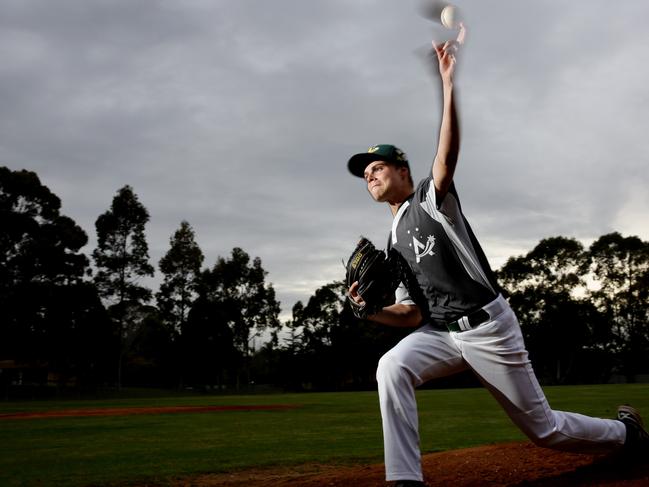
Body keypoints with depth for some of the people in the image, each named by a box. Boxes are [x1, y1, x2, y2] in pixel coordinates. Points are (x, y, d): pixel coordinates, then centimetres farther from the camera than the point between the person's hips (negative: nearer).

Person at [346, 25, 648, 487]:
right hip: (441, 333, 6)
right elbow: (414, 314, 7)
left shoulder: (431, 197, -3)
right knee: (392, 367, -25)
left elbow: (448, 156, -26)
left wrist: (448, 84, -37)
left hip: (489, 327, -5)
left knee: (544, 428, 7)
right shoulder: (394, 242, 13)